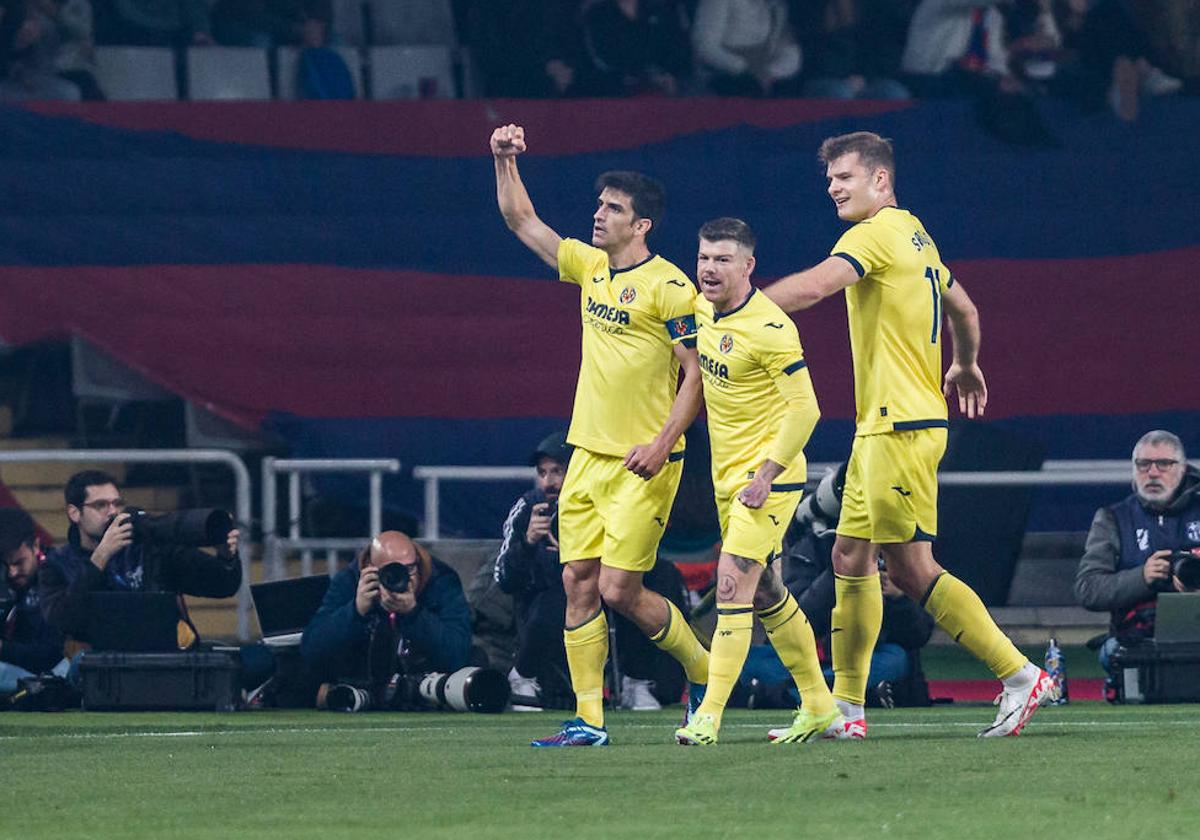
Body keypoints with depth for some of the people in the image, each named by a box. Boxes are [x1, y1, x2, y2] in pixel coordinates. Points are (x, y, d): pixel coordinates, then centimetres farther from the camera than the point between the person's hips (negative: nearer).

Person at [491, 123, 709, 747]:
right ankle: (587, 719, 3)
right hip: (588, 456, 7)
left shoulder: (668, 286, -11)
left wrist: (662, 443, -19)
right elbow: (521, 221, 19)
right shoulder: (590, 268, 10)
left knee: (619, 590, -10)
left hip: (642, 465, -7)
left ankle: (703, 672, 13)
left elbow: (697, 372, -12)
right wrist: (505, 161, 5)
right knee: (578, 585, 1)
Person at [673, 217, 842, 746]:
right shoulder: (704, 309, 5)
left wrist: (766, 475, -23)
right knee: (764, 593, 13)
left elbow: (805, 409, -20)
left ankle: (709, 716, -18)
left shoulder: (770, 329, -20)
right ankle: (818, 705, 24)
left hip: (767, 477, -9)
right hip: (726, 474, 9)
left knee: (734, 585, -15)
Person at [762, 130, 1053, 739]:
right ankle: (846, 708, 12)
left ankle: (1020, 676, -8)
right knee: (851, 559, 10)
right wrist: (964, 366, 46)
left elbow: (813, 286, -27)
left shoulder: (877, 233, -13)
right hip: (879, 427, 10)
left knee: (910, 568, -10)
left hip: (902, 426, -10)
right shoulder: (914, 234, 16)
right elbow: (963, 307, 29)